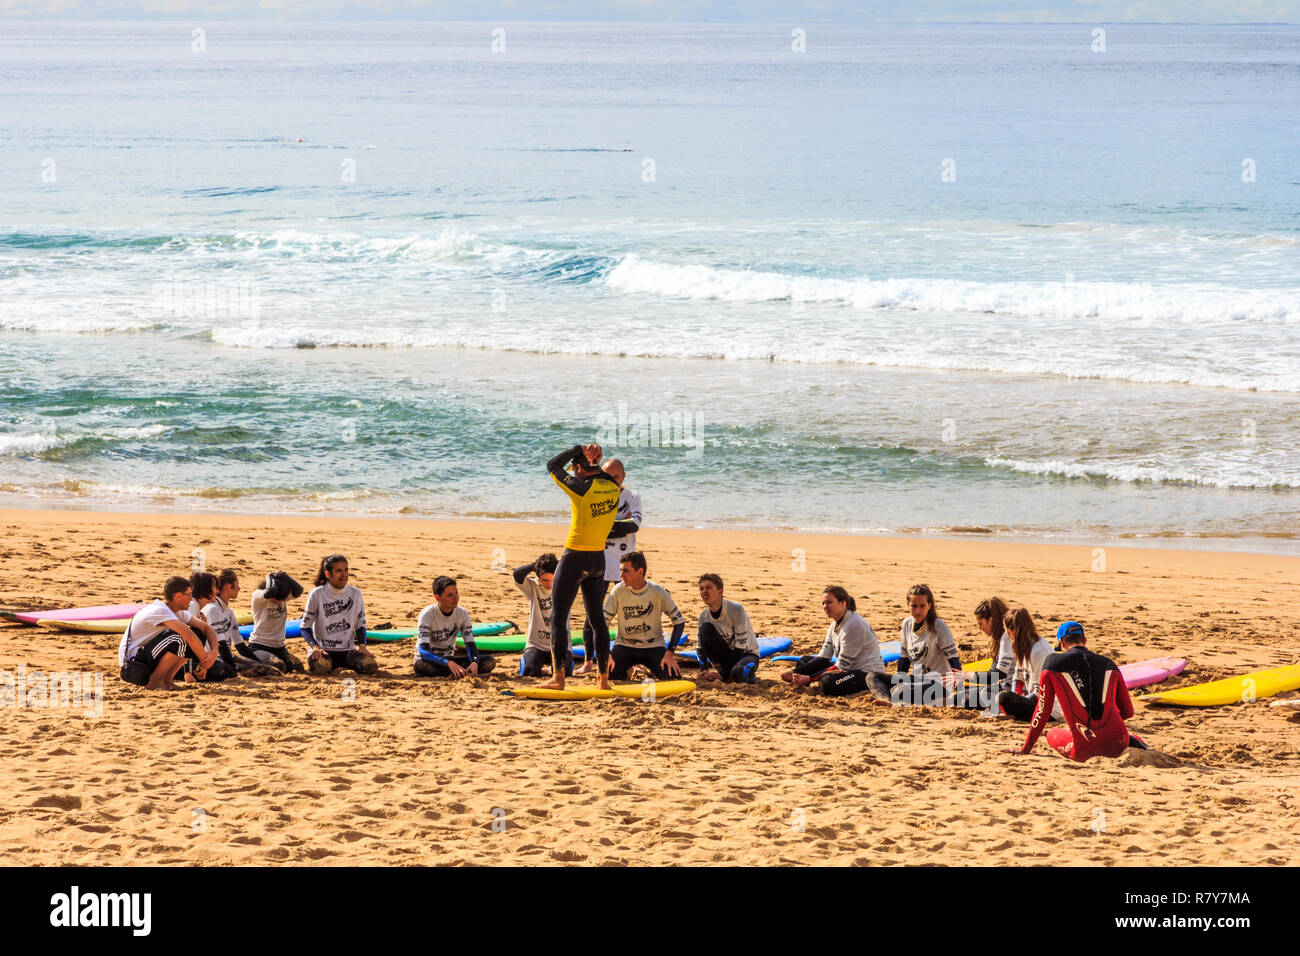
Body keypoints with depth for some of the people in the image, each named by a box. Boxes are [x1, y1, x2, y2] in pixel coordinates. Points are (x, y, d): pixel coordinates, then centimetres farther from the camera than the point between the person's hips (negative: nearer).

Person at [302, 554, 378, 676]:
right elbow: (305, 627, 1)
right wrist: (315, 647, -16)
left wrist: (362, 645, -4)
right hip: (324, 650, -3)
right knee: (319, 668, -37)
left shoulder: (355, 593, 8)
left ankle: (342, 666, 5)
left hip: (348, 650, 3)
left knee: (371, 666, -24)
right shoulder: (317, 594, -3)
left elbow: (360, 624, 15)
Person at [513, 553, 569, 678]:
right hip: (536, 644, 0)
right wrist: (535, 565, -8)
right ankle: (526, 658, 15)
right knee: (529, 672, -21)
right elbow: (517, 574, -20)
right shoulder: (532, 587, -3)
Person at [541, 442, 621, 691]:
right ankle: (603, 678, 12)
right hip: (599, 559, 7)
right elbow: (599, 476, 23)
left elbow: (553, 465, -5)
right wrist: (593, 457, 7)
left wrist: (578, 449, -1)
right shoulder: (613, 488, 0)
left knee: (558, 617, 1)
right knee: (597, 618, 12)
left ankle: (558, 677, -4)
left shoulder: (582, 488, -18)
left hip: (575, 559, -7)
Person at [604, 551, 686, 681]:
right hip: (625, 645, 1)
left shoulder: (658, 592, -12)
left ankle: (653, 669, 15)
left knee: (673, 677, -23)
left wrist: (669, 653, -15)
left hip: (653, 645, -1)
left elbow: (679, 622, -5)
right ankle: (628, 669, 12)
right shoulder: (618, 591, -10)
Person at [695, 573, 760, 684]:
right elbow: (700, 645, 0)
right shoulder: (704, 616, -6)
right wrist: (703, 669, -21)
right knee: (706, 628, -22)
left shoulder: (736, 609, -22)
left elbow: (741, 645, -22)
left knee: (739, 673, -41)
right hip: (726, 654, 5)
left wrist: (723, 675, -26)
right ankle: (723, 669, -16)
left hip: (747, 653, -5)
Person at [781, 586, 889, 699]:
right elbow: (823, 656, 6)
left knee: (828, 682, -37)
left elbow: (843, 665, -22)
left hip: (867, 671, -10)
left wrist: (809, 678, -23)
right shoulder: (834, 625, 9)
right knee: (805, 661, 14)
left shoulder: (854, 625, -22)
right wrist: (796, 672, -10)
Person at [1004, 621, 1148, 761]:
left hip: (1085, 752, -4)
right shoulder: (1109, 664, 10)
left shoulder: (1053, 663, 2)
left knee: (1052, 734, 28)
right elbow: (1127, 712, 15)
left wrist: (1025, 749, 18)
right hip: (1118, 746, 4)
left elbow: (1042, 712, 7)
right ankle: (1131, 742, 6)